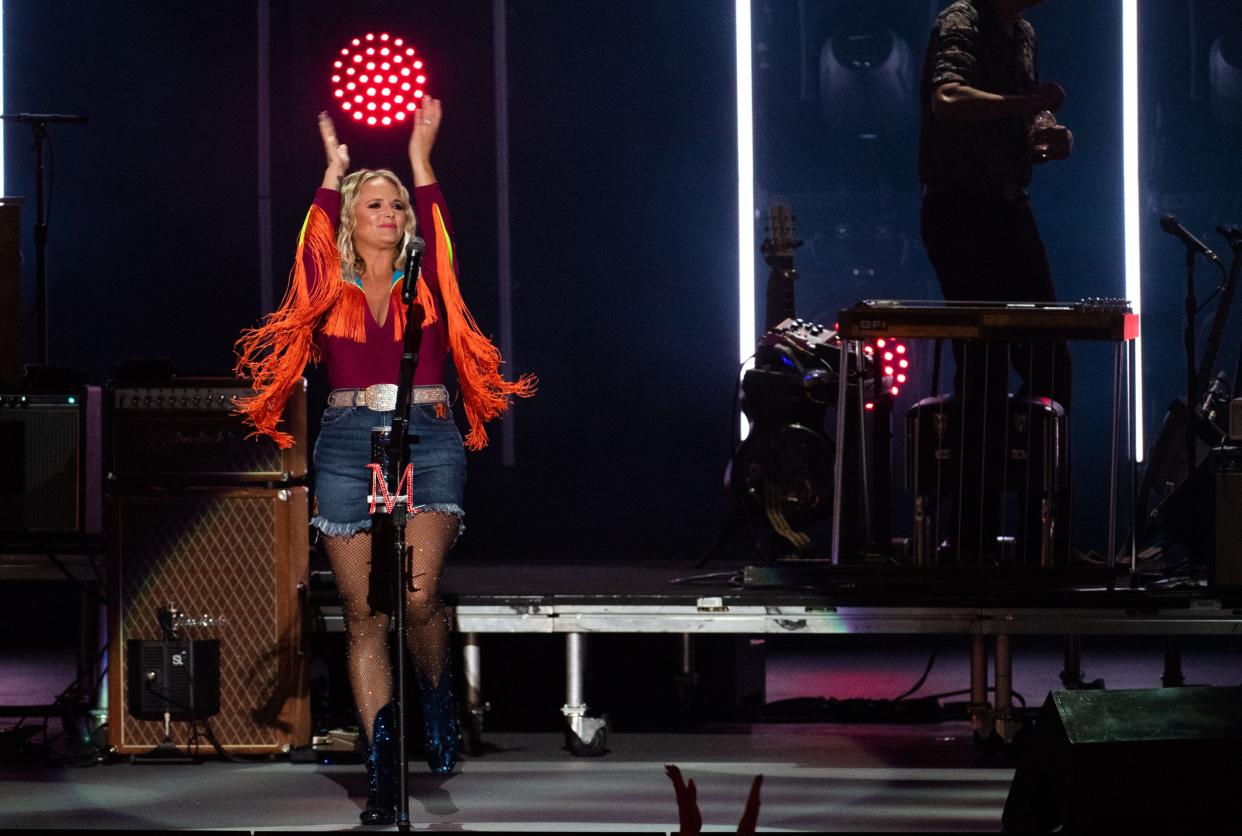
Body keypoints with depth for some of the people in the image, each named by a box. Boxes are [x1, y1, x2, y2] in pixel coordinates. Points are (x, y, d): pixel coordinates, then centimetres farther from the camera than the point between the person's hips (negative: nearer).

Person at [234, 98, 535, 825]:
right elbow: (315, 240, -4)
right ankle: (382, 771, 1)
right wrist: (335, 170, 6)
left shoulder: (428, 285, 13)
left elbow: (438, 228, -1)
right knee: (364, 613, -2)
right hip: (349, 443, 1)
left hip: (429, 442, -1)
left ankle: (440, 704, 11)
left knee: (416, 595, -20)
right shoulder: (328, 289, 12)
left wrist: (421, 158, 2)